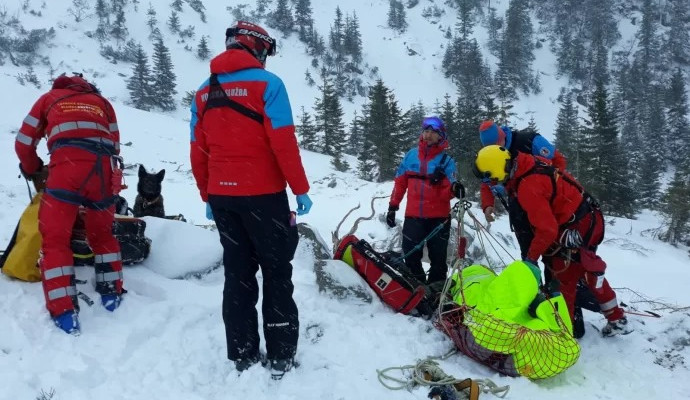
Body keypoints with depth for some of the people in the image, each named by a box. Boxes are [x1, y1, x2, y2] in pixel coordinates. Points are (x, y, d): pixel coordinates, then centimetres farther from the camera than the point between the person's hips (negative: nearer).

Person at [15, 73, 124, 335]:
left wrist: (34, 172, 42)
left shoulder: (50, 97, 27)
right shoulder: (102, 102, 32)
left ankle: (64, 312, -4)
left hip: (68, 167, -3)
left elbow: (24, 143, 25)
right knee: (102, 234, 23)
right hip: (104, 169, 3)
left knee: (55, 238, 4)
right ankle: (111, 294, 24)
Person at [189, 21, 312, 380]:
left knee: (237, 274, 12)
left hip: (222, 195, 5)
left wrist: (207, 195, 16)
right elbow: (283, 142, -14)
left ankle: (242, 356, 18)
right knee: (277, 273, 6)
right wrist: (301, 189, -8)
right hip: (263, 194, -5)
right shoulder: (266, 83, -8)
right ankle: (280, 357, 10)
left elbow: (197, 151, 8)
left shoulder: (204, 92, 9)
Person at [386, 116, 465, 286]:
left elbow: (445, 194, -11)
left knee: (438, 258, 7)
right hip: (413, 216, 2)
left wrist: (453, 189, -33)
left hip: (439, 217, -2)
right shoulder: (411, 155, 6)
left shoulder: (446, 160, -1)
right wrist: (393, 207, 9)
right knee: (411, 257, 5)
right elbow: (400, 183, 12)